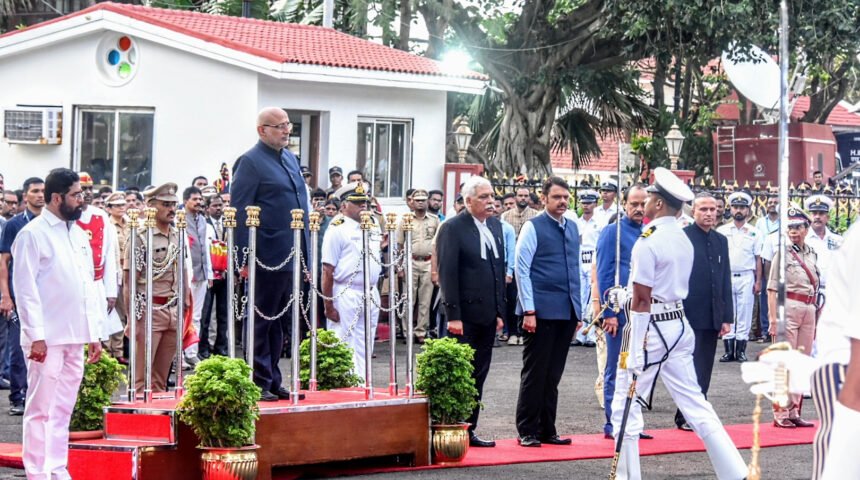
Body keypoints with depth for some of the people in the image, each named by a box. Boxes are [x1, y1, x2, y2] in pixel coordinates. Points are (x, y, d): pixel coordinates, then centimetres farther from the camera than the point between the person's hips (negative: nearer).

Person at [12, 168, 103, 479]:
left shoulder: (79, 235, 14)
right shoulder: (33, 234, -7)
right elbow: (25, 289, -10)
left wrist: (94, 334, 13)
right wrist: (36, 336, -16)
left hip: (75, 338, 7)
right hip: (47, 339, -6)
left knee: (63, 409, 10)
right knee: (40, 409, -3)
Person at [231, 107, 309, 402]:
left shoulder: (290, 158, 16)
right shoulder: (250, 162, -9)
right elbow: (239, 211, -12)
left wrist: (304, 252, 18)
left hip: (291, 255, 8)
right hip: (268, 256, -8)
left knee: (280, 321, 13)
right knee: (262, 320, -1)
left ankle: (273, 381, 20)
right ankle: (260, 383, 4)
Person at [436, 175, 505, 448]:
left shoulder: (495, 226, 13)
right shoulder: (453, 228, -9)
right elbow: (447, 273, -12)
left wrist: (500, 311, 12)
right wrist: (453, 315, -17)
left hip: (487, 316, 7)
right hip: (465, 316, -7)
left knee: (479, 374, 10)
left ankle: (469, 430, 16)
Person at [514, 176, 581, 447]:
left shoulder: (573, 228, 14)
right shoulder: (533, 228, -4)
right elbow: (522, 270, -7)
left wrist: (578, 309, 15)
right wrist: (529, 311, -13)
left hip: (566, 313, 6)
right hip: (541, 312, -6)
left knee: (553, 375, 10)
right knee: (534, 373, -1)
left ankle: (547, 430, 16)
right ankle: (527, 431, 5)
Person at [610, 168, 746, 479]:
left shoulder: (648, 241, -14)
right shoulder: (684, 240, 11)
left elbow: (642, 299, -16)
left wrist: (634, 352, -16)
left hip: (651, 327, -8)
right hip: (679, 324, 8)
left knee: (625, 407, 2)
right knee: (694, 404, 9)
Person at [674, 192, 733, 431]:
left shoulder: (721, 241, 13)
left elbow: (726, 281, 14)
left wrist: (726, 317, 9)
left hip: (712, 317, 6)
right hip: (689, 315, -6)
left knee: (704, 370, 8)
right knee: (693, 368, -4)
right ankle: (687, 416, 3)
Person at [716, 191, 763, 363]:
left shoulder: (754, 233, 5)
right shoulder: (721, 231, 6)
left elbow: (758, 259, 5)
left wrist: (758, 282, -1)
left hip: (746, 277, -1)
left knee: (744, 315, 1)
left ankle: (741, 350, 6)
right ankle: (729, 350, 7)